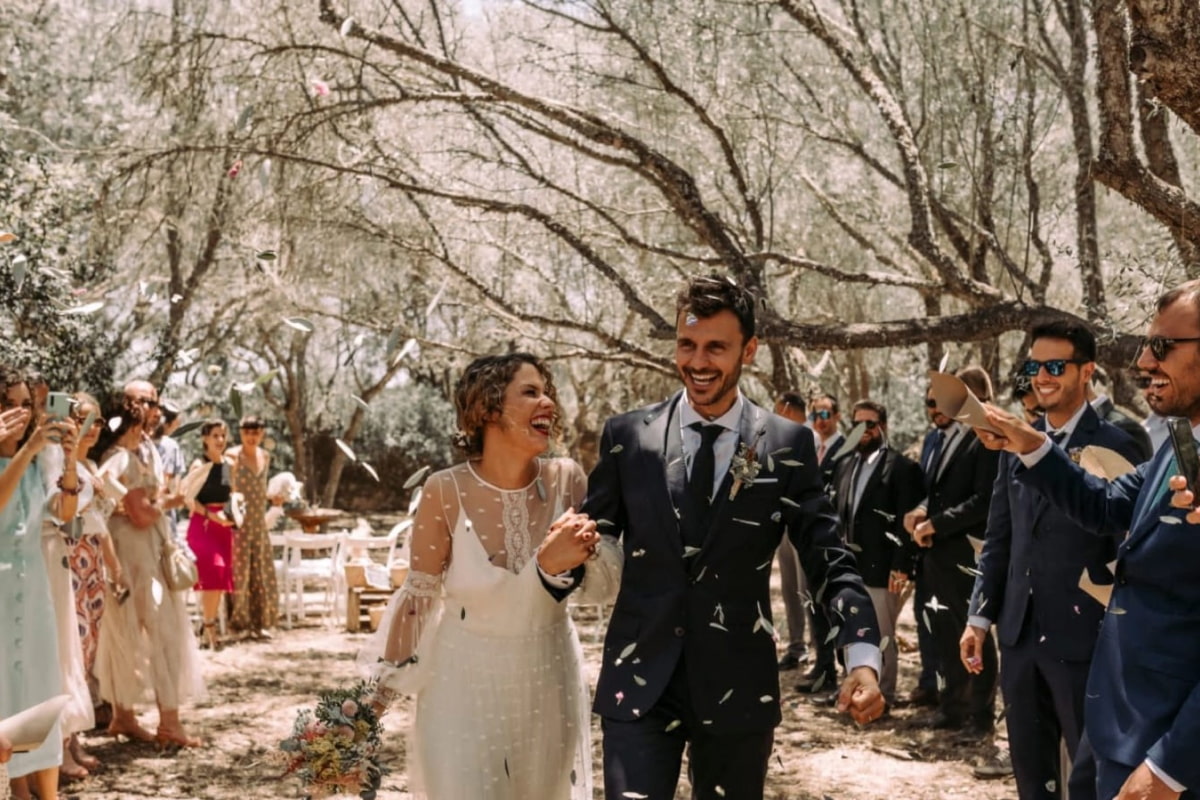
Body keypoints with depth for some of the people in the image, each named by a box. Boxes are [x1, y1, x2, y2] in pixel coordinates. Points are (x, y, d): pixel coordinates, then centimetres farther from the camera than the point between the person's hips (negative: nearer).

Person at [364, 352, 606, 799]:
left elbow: (603, 580, -3)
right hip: (467, 682, -3)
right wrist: (379, 690, -2)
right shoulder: (447, 491, -17)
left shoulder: (567, 479, -10)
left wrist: (577, 555, -25)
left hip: (549, 681, 4)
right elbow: (419, 594, -7)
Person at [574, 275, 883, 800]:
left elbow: (829, 560, -3)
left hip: (738, 684, 0)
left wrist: (863, 655, -18)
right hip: (640, 680, 0)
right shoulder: (627, 436, 1)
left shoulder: (788, 445, -2)